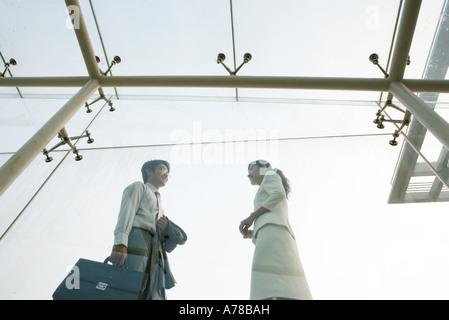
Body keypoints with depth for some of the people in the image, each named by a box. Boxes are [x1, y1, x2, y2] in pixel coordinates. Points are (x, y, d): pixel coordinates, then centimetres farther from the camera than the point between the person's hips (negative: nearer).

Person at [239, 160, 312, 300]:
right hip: (282, 241, 9)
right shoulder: (277, 206, 41)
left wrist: (251, 217, -3)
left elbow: (279, 194, -5)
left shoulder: (271, 175, 19)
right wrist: (253, 234, 18)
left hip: (273, 231, -9)